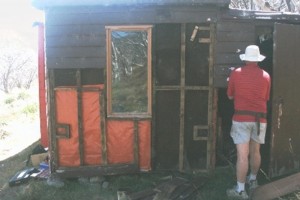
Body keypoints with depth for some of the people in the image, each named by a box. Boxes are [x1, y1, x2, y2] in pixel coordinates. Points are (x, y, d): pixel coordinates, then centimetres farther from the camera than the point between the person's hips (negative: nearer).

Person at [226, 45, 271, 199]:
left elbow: (230, 96, 7)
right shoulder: (266, 76, 3)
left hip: (241, 118, -3)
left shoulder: (236, 73, -3)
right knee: (255, 151, 18)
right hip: (260, 118, 3)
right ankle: (252, 180, 36)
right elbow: (266, 98, 12)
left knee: (242, 155, -5)